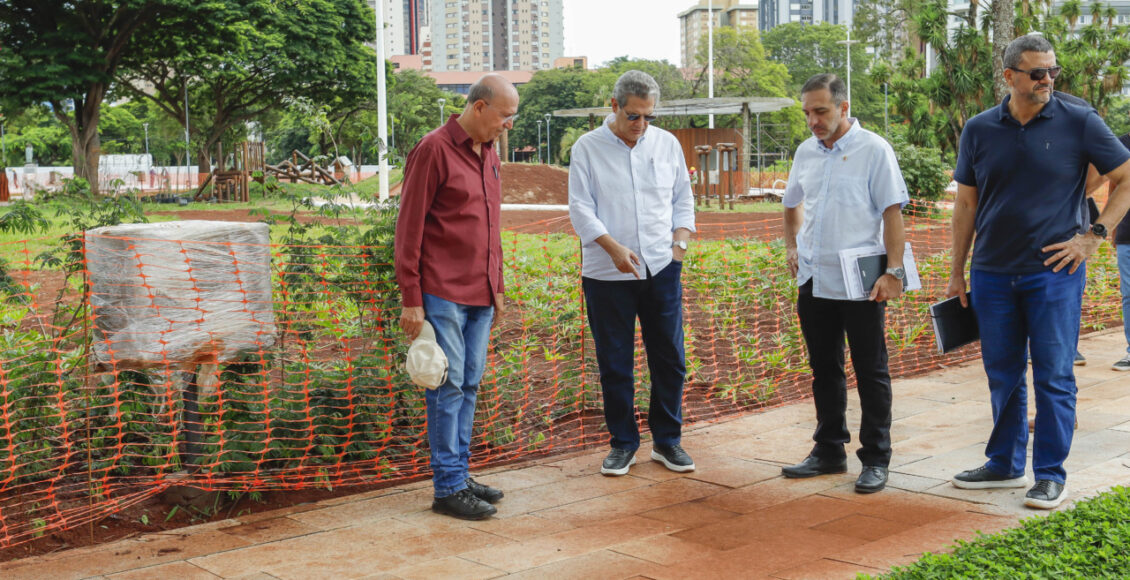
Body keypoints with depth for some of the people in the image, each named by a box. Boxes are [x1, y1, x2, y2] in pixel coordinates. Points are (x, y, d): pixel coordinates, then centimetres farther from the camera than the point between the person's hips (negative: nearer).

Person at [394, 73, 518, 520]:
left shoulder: (489, 154, 14)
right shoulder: (433, 151, -10)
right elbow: (409, 228, -11)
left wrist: (497, 287, 19)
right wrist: (410, 299, -13)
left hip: (480, 297, 8)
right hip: (442, 294, -8)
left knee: (469, 386, 12)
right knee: (448, 387, -3)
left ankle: (460, 474, 21)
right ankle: (449, 488, 5)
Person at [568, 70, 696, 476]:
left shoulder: (667, 144, 9)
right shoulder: (588, 148, -1)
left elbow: (683, 199, 16)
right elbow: (580, 208, -6)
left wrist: (680, 242, 2)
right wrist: (613, 247, -18)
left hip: (662, 270, 3)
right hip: (607, 275, -2)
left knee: (669, 359, 6)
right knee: (615, 364, 4)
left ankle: (667, 440, 20)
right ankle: (623, 443, 18)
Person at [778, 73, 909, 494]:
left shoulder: (873, 150, -7)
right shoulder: (806, 152, 10)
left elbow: (892, 213, -11)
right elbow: (793, 205, 26)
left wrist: (893, 271, -17)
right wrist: (791, 246, 13)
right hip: (814, 281, 6)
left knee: (871, 373, 3)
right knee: (824, 371, 14)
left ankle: (876, 459, 11)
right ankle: (829, 451, 26)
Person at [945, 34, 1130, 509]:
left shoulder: (1079, 123, -3)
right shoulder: (979, 130, 5)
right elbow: (966, 204, 10)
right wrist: (956, 271, 9)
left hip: (1053, 272, -3)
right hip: (992, 274, 3)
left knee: (1053, 375, 0)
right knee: (1002, 374, 12)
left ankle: (1051, 475, 11)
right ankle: (1004, 464, 26)